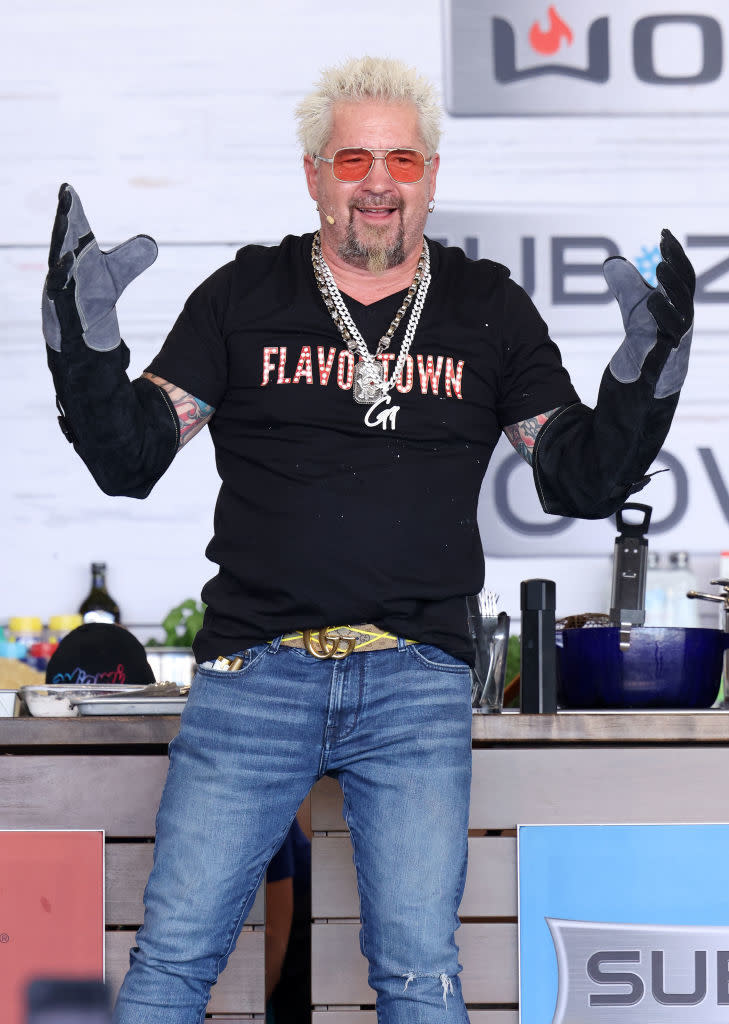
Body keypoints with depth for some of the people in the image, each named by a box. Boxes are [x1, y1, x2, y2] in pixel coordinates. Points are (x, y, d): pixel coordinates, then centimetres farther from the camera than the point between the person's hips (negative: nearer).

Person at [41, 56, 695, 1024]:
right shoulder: (242, 296, 6)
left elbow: (582, 479, 8)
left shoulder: (490, 309, 9)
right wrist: (84, 337, -13)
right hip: (254, 671, 0)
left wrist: (647, 365, -8)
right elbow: (128, 459, 3)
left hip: (418, 681, 1)